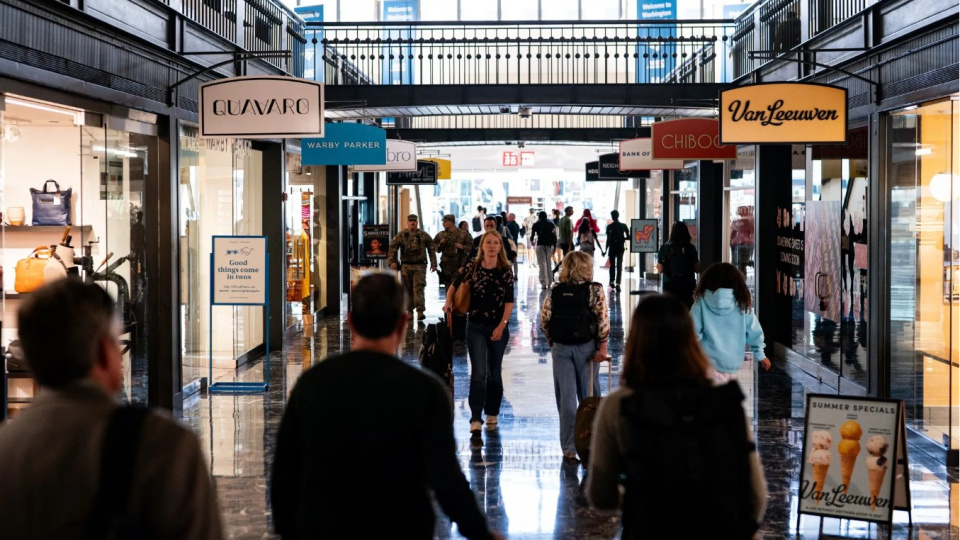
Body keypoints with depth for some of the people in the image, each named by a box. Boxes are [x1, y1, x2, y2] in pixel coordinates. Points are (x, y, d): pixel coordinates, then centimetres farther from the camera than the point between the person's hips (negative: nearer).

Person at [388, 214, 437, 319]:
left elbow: (431, 249, 10)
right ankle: (409, 310, 22)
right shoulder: (401, 235, 6)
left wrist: (433, 263, 6)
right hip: (405, 266, 2)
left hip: (419, 266, -2)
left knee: (418, 289, -11)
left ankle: (420, 311, -17)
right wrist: (392, 261, -7)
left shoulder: (424, 235, 7)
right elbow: (392, 248, 4)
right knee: (408, 289, 9)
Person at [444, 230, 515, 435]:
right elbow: (454, 286, 13)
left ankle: (492, 414, 28)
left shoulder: (505, 272, -3)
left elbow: (509, 302, -5)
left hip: (498, 328, 1)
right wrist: (448, 302, -5)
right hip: (476, 327, -1)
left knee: (494, 373, 12)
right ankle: (476, 419, -12)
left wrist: (502, 326, -15)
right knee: (478, 372, -9)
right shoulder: (472, 268, -2)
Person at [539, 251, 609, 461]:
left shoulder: (555, 291, 2)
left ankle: (568, 448, 6)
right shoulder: (594, 290, -6)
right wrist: (602, 347, -8)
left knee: (566, 397, 5)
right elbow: (602, 320, -13)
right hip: (586, 347, -2)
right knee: (588, 396, 11)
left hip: (560, 347, 2)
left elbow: (544, 320, 1)